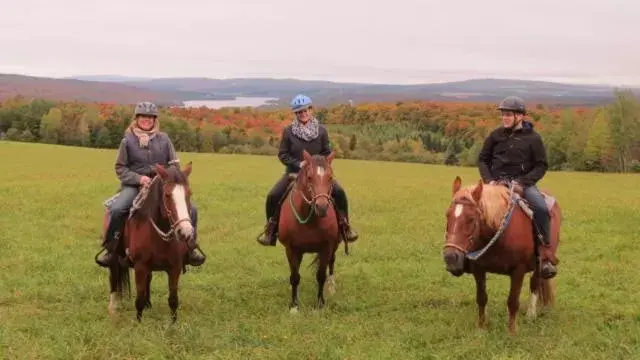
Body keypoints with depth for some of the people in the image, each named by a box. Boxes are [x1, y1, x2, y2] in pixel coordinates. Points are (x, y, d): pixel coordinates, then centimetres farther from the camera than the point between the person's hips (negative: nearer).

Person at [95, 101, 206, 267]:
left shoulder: (164, 139, 7)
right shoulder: (128, 140, 2)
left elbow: (174, 164, 11)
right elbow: (120, 168, 3)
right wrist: (138, 178, -13)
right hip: (134, 185, -2)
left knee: (190, 209, -14)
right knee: (116, 209, -30)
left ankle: (190, 247, 6)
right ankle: (111, 249, -11)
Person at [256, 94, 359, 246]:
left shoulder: (321, 131, 0)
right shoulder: (288, 132, -3)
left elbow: (327, 153, 7)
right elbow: (282, 154, -1)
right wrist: (298, 164, -16)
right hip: (293, 172, 0)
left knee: (339, 192, -22)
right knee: (273, 196, -19)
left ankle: (344, 224, -3)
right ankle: (271, 229, 1)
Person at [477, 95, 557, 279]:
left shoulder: (532, 138, 2)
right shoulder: (496, 135, 8)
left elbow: (541, 166, 1)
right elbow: (482, 159, 13)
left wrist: (522, 182, -13)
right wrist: (489, 180, -5)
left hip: (523, 182, -2)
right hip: (496, 181, 2)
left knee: (541, 208, -29)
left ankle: (546, 255, -18)